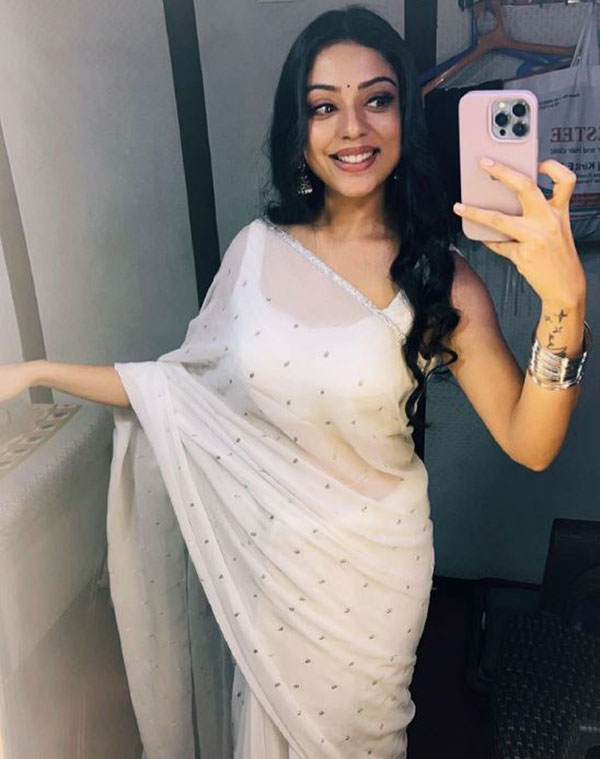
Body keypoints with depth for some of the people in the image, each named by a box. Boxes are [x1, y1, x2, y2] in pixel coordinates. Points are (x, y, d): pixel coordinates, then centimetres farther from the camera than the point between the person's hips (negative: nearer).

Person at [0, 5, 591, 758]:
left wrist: (564, 298, -36)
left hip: (371, 558, -1)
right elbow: (186, 385, -5)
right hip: (261, 549, 2)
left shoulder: (440, 277, -16)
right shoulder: (258, 248, -10)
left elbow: (530, 443, -22)